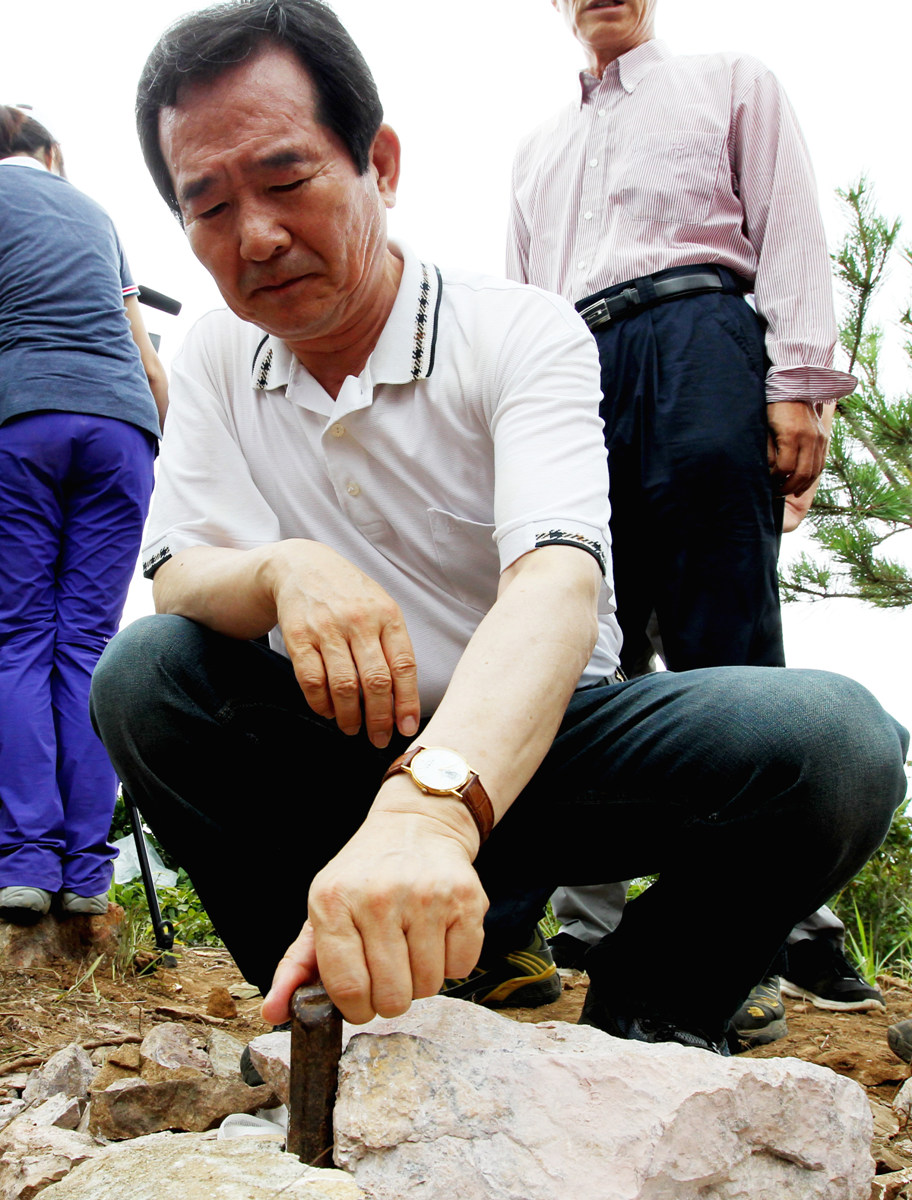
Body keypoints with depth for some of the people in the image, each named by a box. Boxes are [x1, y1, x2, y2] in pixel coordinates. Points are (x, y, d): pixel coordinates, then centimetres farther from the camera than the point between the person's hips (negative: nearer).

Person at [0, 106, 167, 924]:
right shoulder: (94, 212, 26)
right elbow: (152, 368, 24)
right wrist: (150, 450, 29)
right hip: (122, 422, 3)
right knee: (90, 642, 1)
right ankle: (86, 869, -2)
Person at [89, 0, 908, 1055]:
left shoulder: (522, 333, -15)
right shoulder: (216, 358, 1)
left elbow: (558, 582, -32)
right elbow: (177, 578, -6)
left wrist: (427, 809, -53)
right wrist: (283, 571, -33)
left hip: (533, 738, -3)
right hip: (350, 760, 3)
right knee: (144, 674, -24)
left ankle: (638, 1017, -4)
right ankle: (348, 1012, -11)